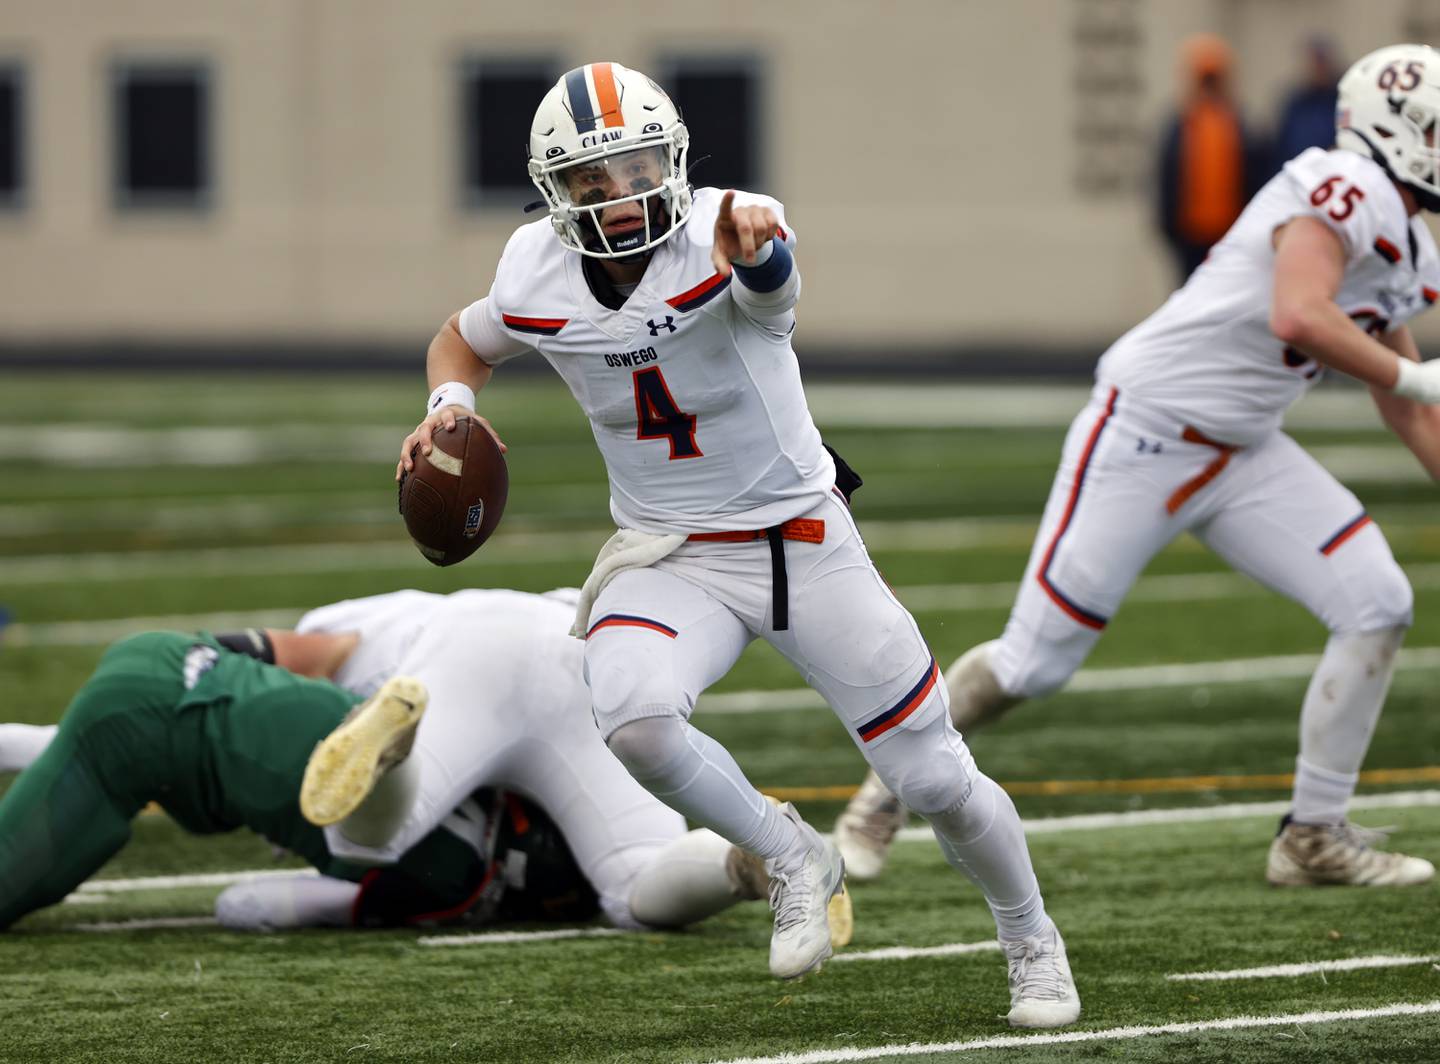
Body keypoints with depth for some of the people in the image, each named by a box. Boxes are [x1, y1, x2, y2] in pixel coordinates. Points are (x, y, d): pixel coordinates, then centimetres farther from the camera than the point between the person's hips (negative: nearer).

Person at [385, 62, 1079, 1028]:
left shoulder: (725, 243, -23)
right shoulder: (537, 277, -9)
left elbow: (771, 281, -50)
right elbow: (465, 342, 15)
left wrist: (754, 242, -74)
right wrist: (450, 402, -8)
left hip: (804, 540, -2)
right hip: (672, 557, 2)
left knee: (936, 779, 3)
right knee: (634, 718, -31)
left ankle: (1032, 941, 33)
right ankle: (794, 861, -5)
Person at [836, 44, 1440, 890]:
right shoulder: (1345, 190, -18)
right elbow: (1297, 316, -34)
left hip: (1243, 455, 8)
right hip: (1143, 437, -8)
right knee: (1036, 661, -2)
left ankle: (1316, 835, 3)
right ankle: (889, 791, 22)